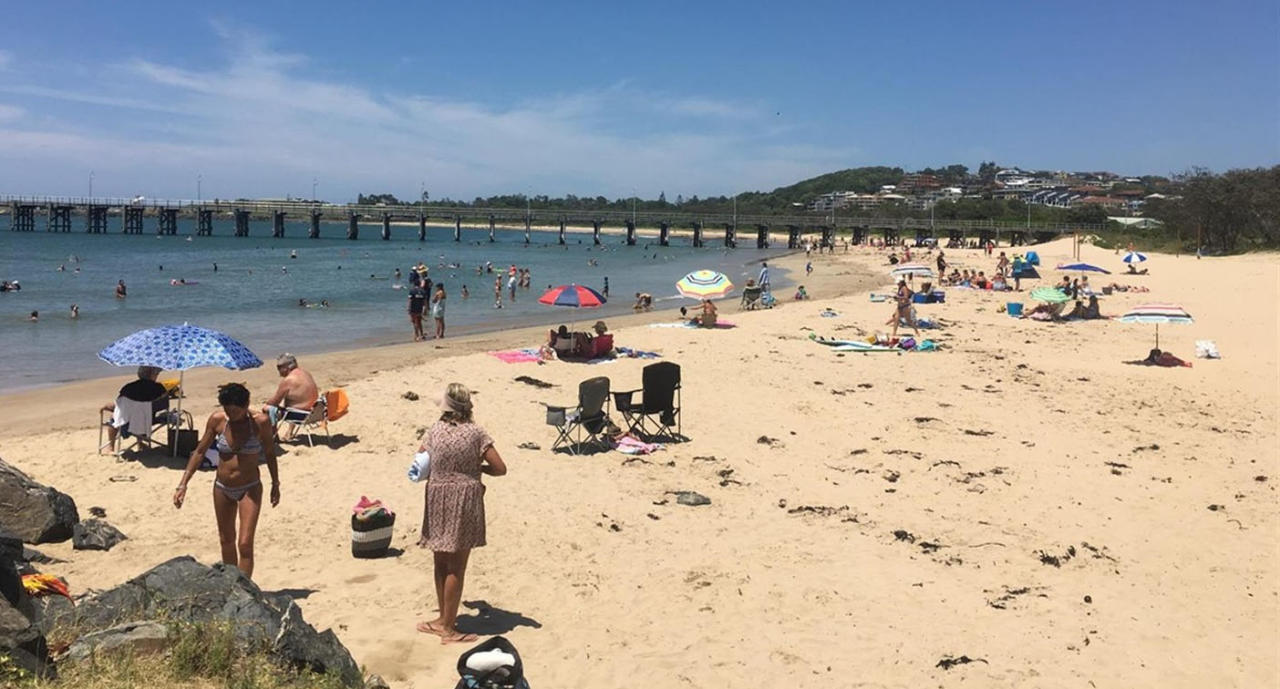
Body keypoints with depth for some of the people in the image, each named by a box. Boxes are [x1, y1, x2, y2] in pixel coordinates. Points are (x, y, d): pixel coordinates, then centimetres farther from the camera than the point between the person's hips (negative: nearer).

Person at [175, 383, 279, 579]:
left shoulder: (260, 422, -15)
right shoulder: (217, 420, -9)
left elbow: (269, 454, 0)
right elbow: (200, 451, 1)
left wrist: (275, 485, 8)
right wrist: (183, 484, -2)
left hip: (250, 489, -4)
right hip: (222, 489, 4)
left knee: (245, 544, -12)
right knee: (226, 541, 18)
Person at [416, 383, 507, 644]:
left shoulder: (434, 431, -1)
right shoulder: (475, 433, -10)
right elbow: (500, 468, -10)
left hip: (437, 500, 3)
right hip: (464, 501, -3)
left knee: (441, 564, 16)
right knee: (456, 568, 3)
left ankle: (444, 618, 28)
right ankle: (448, 627, 8)